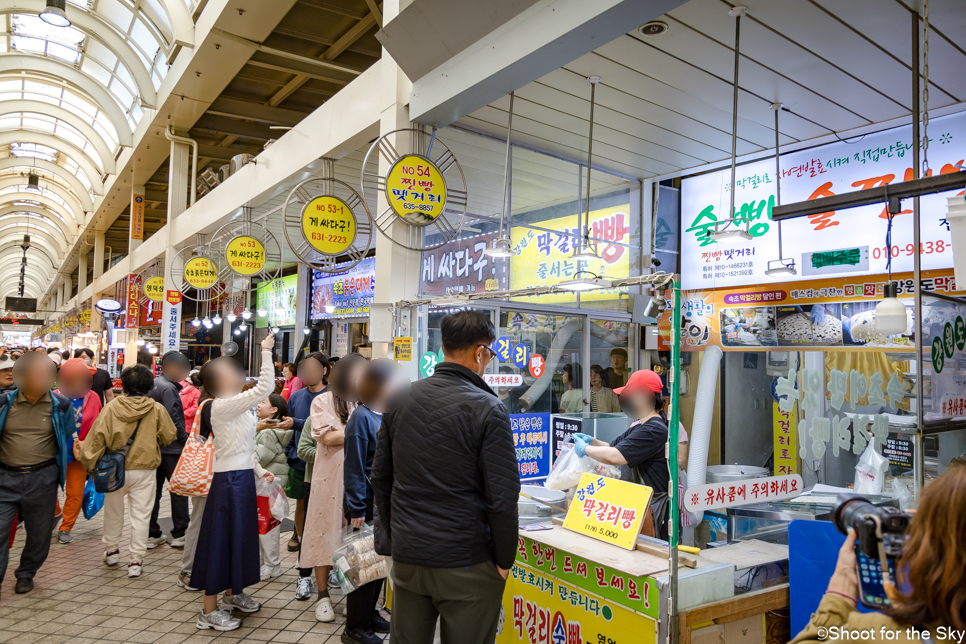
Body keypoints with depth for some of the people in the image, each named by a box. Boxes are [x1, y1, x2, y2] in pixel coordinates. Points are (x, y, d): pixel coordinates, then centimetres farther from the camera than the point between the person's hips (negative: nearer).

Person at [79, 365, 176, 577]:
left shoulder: (112, 407, -7)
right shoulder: (157, 409, -7)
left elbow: (98, 436, -8)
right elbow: (169, 436, 2)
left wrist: (90, 464, 3)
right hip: (145, 470, -1)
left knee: (113, 511, 20)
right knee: (141, 514, 6)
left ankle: (111, 550, 36)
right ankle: (136, 560, 7)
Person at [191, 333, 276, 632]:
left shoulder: (235, 406, 11)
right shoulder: (222, 405, -19)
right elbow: (265, 388, -28)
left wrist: (259, 470, 14)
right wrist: (266, 351, -24)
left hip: (242, 477, 10)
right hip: (230, 480, -10)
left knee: (239, 535, 20)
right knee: (221, 539, -1)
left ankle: (232, 592, 37)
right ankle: (209, 611, 10)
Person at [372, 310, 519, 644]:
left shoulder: (400, 400, 1)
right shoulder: (488, 409, -15)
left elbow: (380, 476, 8)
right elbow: (502, 496, -16)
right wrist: (504, 559, -3)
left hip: (406, 554, 5)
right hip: (466, 563, -5)